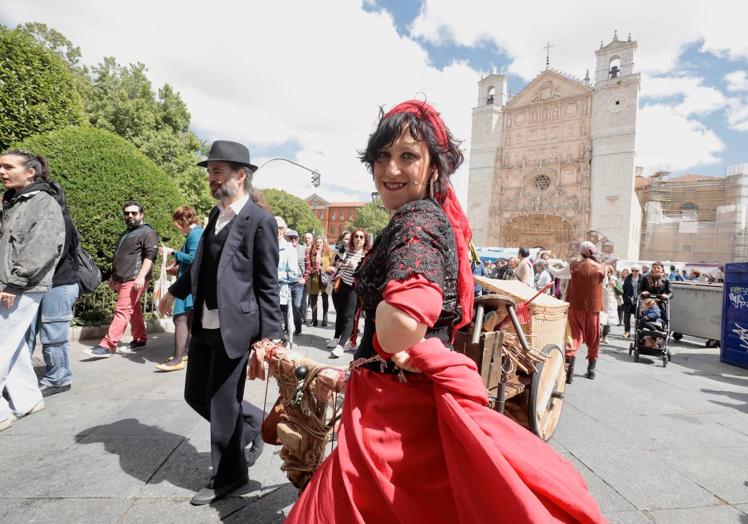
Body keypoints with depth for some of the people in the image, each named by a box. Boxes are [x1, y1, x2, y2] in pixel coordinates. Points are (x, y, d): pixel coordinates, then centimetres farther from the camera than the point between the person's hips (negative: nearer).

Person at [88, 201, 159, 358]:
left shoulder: (147, 232, -5)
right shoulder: (126, 233, 25)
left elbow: (150, 256, -16)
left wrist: (141, 276, -26)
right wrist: (113, 276, 28)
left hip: (133, 279, -9)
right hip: (122, 279, 9)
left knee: (122, 311, -12)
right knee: (134, 310, 12)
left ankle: (107, 346, -15)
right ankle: (140, 340, 19)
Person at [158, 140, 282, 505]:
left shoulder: (260, 221, -13)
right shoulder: (216, 214, 10)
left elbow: (268, 286, -14)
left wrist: (268, 338, -16)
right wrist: (176, 290, 33)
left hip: (235, 326, -8)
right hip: (204, 324, 8)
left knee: (222, 405, 5)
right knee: (195, 395, 18)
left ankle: (228, 476, 30)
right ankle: (253, 422, 40)